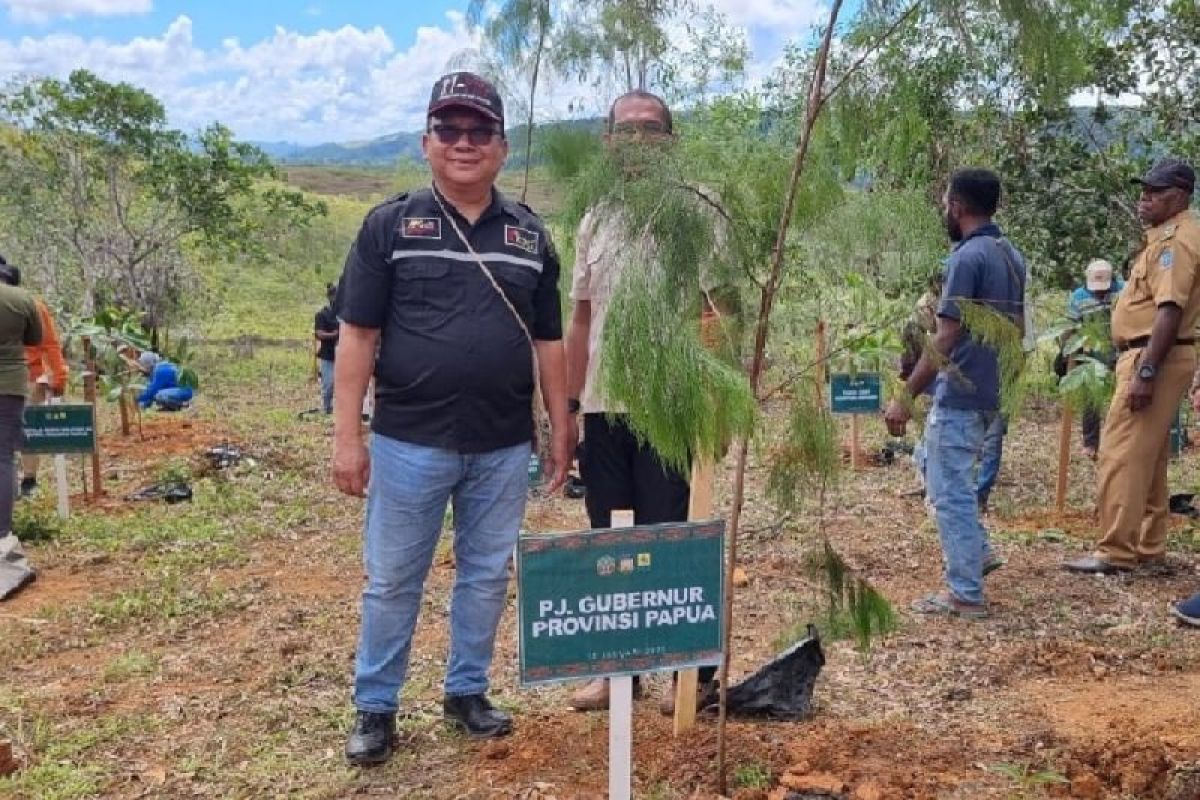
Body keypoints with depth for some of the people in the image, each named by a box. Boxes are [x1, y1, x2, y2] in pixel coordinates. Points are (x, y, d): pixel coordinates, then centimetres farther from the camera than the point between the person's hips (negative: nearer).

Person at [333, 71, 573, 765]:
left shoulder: (530, 235, 7)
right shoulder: (390, 225, -2)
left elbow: (548, 341, 10)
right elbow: (358, 336, -4)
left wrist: (562, 429, 8)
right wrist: (348, 436, -8)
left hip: (504, 447, 3)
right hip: (408, 442, -2)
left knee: (488, 577, 14)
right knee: (392, 581, 8)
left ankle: (468, 691, 31)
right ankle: (376, 707, 23)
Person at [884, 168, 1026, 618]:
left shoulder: (967, 257, -18)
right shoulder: (1011, 255, 10)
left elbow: (945, 341, -21)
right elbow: (1018, 329, 18)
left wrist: (906, 397, -17)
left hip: (960, 395, -10)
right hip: (992, 392, 10)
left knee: (950, 491, -2)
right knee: (938, 466, 25)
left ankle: (966, 595, 5)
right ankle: (979, 551, 26)